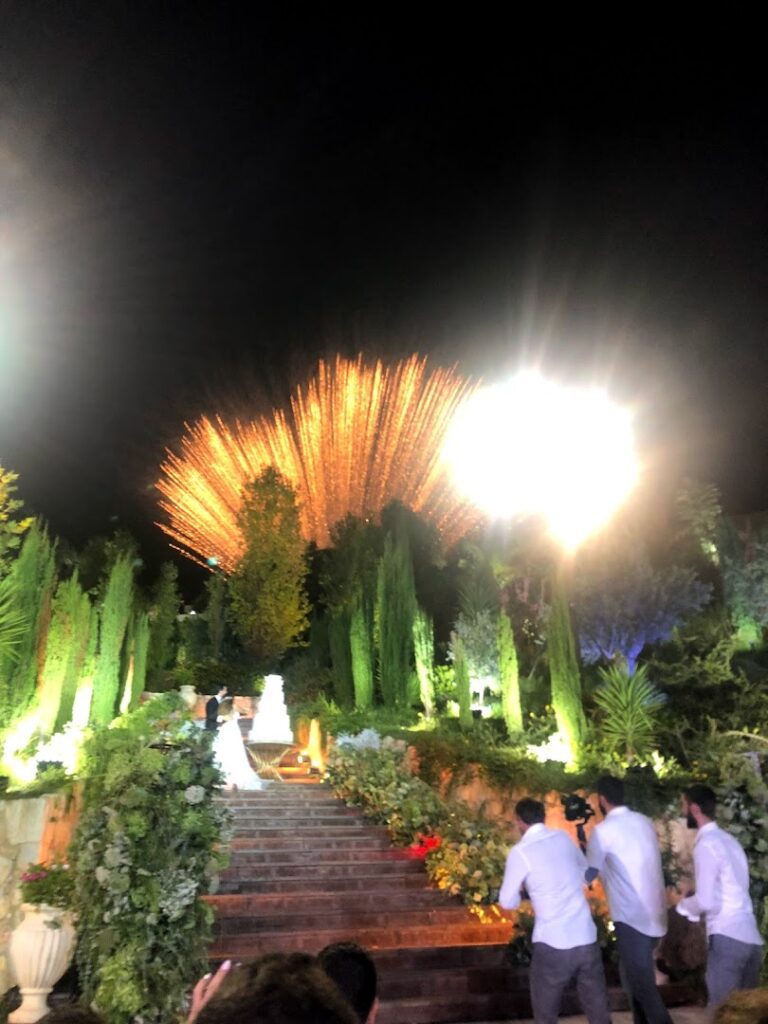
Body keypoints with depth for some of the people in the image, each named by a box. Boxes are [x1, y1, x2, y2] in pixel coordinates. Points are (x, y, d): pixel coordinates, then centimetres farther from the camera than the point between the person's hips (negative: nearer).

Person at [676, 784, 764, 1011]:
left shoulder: (706, 844, -13)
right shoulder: (728, 840, 15)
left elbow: (706, 901, -17)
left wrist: (683, 906, 2)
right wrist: (694, 902, 19)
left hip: (727, 937, -9)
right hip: (751, 937, 9)